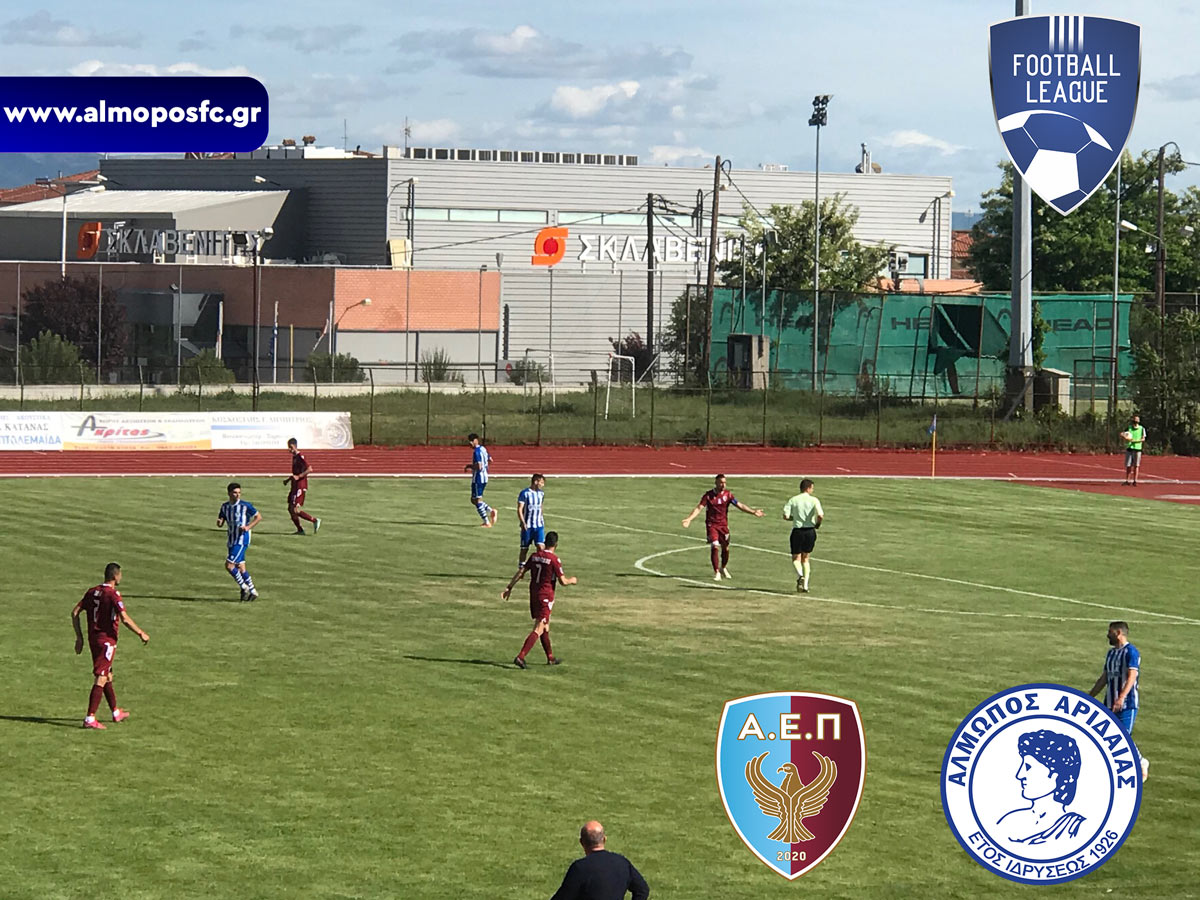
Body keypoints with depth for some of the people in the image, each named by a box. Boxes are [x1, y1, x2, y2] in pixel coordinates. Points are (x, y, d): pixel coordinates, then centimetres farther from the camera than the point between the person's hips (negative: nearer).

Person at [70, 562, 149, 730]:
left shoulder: (92, 592, 7)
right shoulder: (113, 595, -15)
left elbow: (75, 612, 8)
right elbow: (125, 619, -22)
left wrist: (79, 637, 13)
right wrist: (141, 634, -9)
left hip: (93, 638, 8)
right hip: (107, 639, -8)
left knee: (108, 676, 20)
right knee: (101, 679, -7)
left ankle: (116, 713, 34)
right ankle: (90, 719, -12)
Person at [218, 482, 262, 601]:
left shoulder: (245, 505, -8)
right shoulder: (225, 507, 8)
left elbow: (259, 517, -1)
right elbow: (220, 523, 13)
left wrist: (248, 527, -14)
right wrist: (219, 522, -12)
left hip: (242, 540, -7)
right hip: (232, 541, 7)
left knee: (229, 565, -14)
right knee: (240, 568, 9)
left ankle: (244, 587, 1)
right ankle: (252, 592, 19)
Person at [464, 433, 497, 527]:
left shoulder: (476, 451, -18)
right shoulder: (483, 449, 11)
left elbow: (478, 466, -27)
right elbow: (490, 461, 22)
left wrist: (469, 466, -10)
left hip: (478, 478, -10)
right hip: (484, 477, 10)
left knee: (477, 500, -1)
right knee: (474, 500, 18)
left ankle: (487, 522, 0)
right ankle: (491, 511, 9)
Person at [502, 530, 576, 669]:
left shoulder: (535, 556, 5)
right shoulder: (554, 560, -13)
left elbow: (520, 572, 3)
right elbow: (563, 581, -10)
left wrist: (509, 587, 5)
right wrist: (572, 581, 11)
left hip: (533, 594, 7)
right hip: (546, 597, -7)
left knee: (545, 627, 20)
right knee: (538, 630, -8)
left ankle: (550, 657, 30)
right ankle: (520, 657, -20)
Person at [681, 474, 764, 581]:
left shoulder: (727, 494, 0)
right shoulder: (708, 495, -7)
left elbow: (740, 505, 2)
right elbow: (699, 508, -12)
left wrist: (753, 512, -5)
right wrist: (689, 519, -26)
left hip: (723, 525, 3)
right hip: (712, 525, -3)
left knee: (725, 548, 8)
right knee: (715, 547, -15)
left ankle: (723, 568, 35)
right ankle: (716, 572, -6)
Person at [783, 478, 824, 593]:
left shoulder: (793, 500, -2)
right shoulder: (814, 500, -4)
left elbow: (786, 516, -10)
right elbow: (820, 515, -17)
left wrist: (795, 517, 10)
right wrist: (817, 524, 4)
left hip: (797, 531, -1)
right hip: (810, 531, 1)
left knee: (796, 559, 8)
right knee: (805, 559, 17)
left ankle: (800, 576, -22)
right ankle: (805, 585, 10)